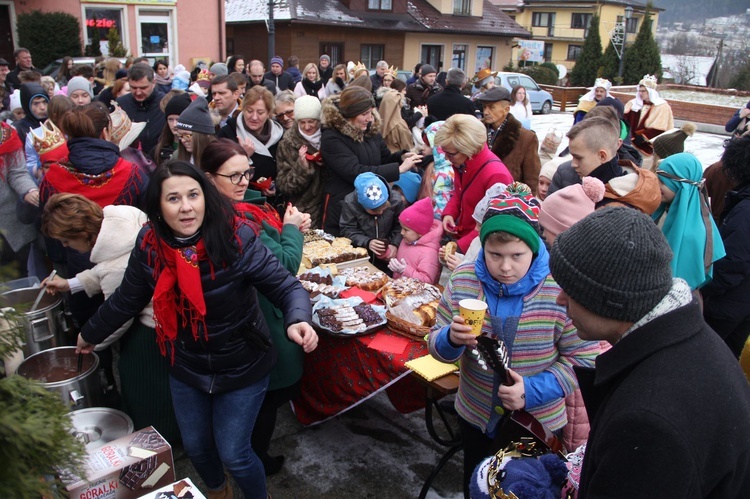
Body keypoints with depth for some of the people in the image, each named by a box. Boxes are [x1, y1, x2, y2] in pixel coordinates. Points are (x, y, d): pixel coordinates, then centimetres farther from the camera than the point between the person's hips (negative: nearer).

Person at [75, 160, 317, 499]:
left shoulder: (237, 240, -26)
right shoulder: (149, 246, -14)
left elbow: (286, 286, -23)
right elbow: (126, 300, 4)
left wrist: (297, 320, -45)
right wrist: (91, 334, 18)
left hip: (242, 368, -4)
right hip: (186, 369, 4)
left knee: (233, 454, 5)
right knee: (195, 446, 23)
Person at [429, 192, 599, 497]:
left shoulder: (560, 290, -21)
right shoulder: (462, 281, -11)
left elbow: (583, 359, -13)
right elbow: (437, 346, -4)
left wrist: (533, 391, -25)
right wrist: (451, 339, -28)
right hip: (475, 416, 3)